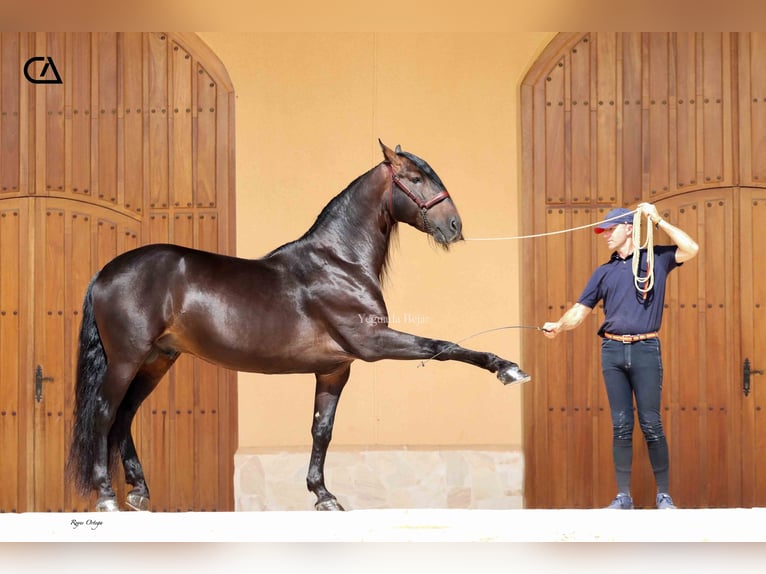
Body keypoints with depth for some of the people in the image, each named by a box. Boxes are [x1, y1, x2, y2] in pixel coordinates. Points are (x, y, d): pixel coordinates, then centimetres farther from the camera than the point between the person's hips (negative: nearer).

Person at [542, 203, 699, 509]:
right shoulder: (604, 272, 17)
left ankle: (664, 495, 2)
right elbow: (579, 311, 13)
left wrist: (658, 220, -4)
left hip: (645, 349, -3)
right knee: (621, 426, 3)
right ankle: (623, 496, 5)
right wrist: (558, 326, -6)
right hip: (612, 349, 3)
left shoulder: (655, 258, 8)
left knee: (651, 424, -4)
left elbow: (691, 249, -7)